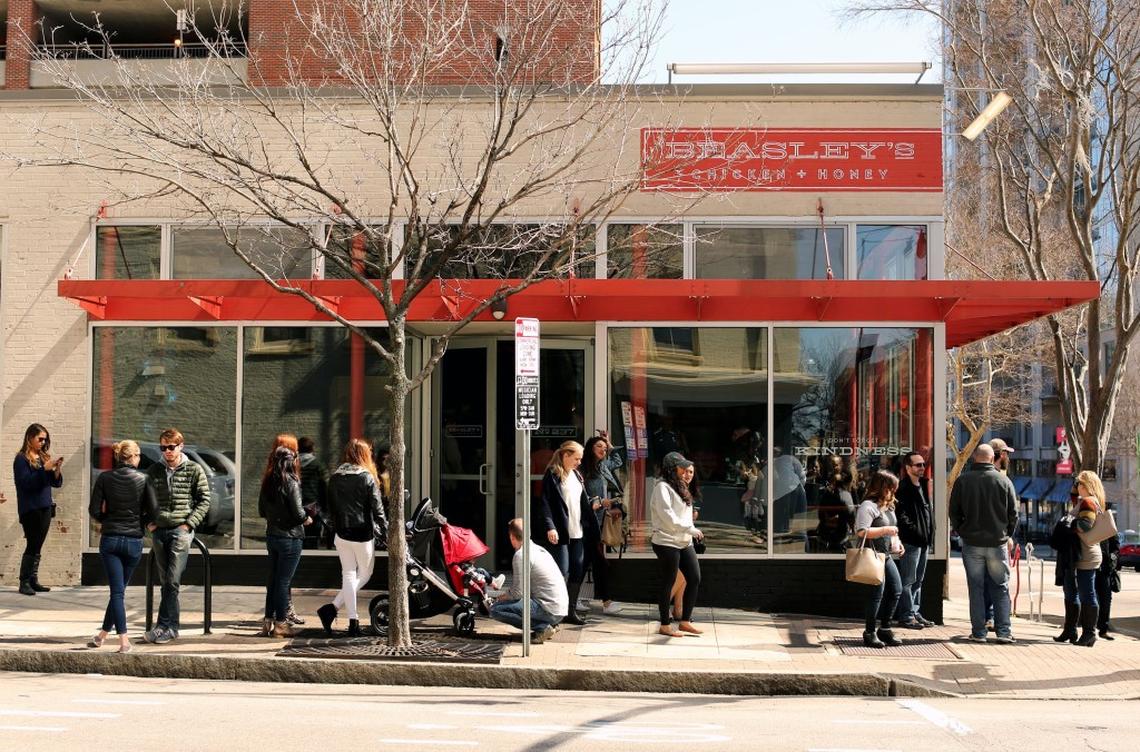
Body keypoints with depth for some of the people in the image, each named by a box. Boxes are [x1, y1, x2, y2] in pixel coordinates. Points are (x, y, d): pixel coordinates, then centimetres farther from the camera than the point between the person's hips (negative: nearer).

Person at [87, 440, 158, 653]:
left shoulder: (105, 478, -2)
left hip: (110, 539, 0)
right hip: (133, 540, 0)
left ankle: (124, 640, -9)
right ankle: (102, 634, 23)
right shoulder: (142, 479, -4)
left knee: (117, 591, -1)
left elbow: (95, 510, -4)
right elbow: (153, 510, -9)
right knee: (119, 589, 14)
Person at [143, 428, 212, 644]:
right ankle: (172, 627, 13)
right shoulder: (154, 471, 10)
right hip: (159, 530, 4)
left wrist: (189, 524, -8)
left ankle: (163, 626, -8)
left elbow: (204, 500, 0)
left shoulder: (193, 470, 0)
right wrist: (148, 522, 6)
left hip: (181, 531, -4)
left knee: (172, 581, -11)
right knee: (166, 582, 8)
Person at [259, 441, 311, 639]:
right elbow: (298, 513, -17)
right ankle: (281, 623, 5)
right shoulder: (291, 482, -16)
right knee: (283, 581, 0)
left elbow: (261, 511, 11)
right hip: (290, 537, -6)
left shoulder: (267, 482, 4)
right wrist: (307, 519, 2)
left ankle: (268, 621, 19)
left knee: (273, 580, 15)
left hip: (272, 535, 6)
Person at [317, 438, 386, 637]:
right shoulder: (367, 477, -10)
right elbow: (377, 508, -10)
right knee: (365, 574, 10)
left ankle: (353, 620, 3)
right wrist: (386, 529, -2)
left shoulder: (334, 477, 6)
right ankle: (332, 608, -3)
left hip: (341, 534, 5)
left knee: (348, 574, 10)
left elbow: (331, 507, 11)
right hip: (363, 535, -5)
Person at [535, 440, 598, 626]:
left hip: (578, 533, 8)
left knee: (578, 572, 8)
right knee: (561, 573, -8)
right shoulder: (552, 475, -7)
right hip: (560, 533, -8)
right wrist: (550, 527, -24)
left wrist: (592, 528, 17)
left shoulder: (577, 476, 17)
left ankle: (571, 611, 18)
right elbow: (544, 503, -13)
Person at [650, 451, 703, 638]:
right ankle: (665, 625, 7)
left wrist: (691, 532, 3)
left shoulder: (680, 488, 19)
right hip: (667, 543, -9)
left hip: (684, 542, 9)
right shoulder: (663, 487, -11)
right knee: (668, 582, -2)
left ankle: (685, 621, 15)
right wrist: (691, 529, -18)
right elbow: (667, 516, -20)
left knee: (695, 579, 6)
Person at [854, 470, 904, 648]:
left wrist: (896, 542, 14)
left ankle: (884, 629, 21)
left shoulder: (887, 506, 16)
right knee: (877, 594, -6)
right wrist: (885, 530, -23)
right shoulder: (868, 506, -14)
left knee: (896, 590, 9)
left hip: (887, 556, 10)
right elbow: (862, 531, -25)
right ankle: (870, 633, 5)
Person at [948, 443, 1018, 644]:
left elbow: (954, 512, 2)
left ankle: (978, 632, 6)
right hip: (998, 544, 0)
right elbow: (1013, 514, 2)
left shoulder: (962, 481, -4)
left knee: (976, 588, 6)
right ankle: (1003, 631, 4)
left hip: (971, 543, 0)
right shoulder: (1004, 481, -3)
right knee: (1001, 588, 8)